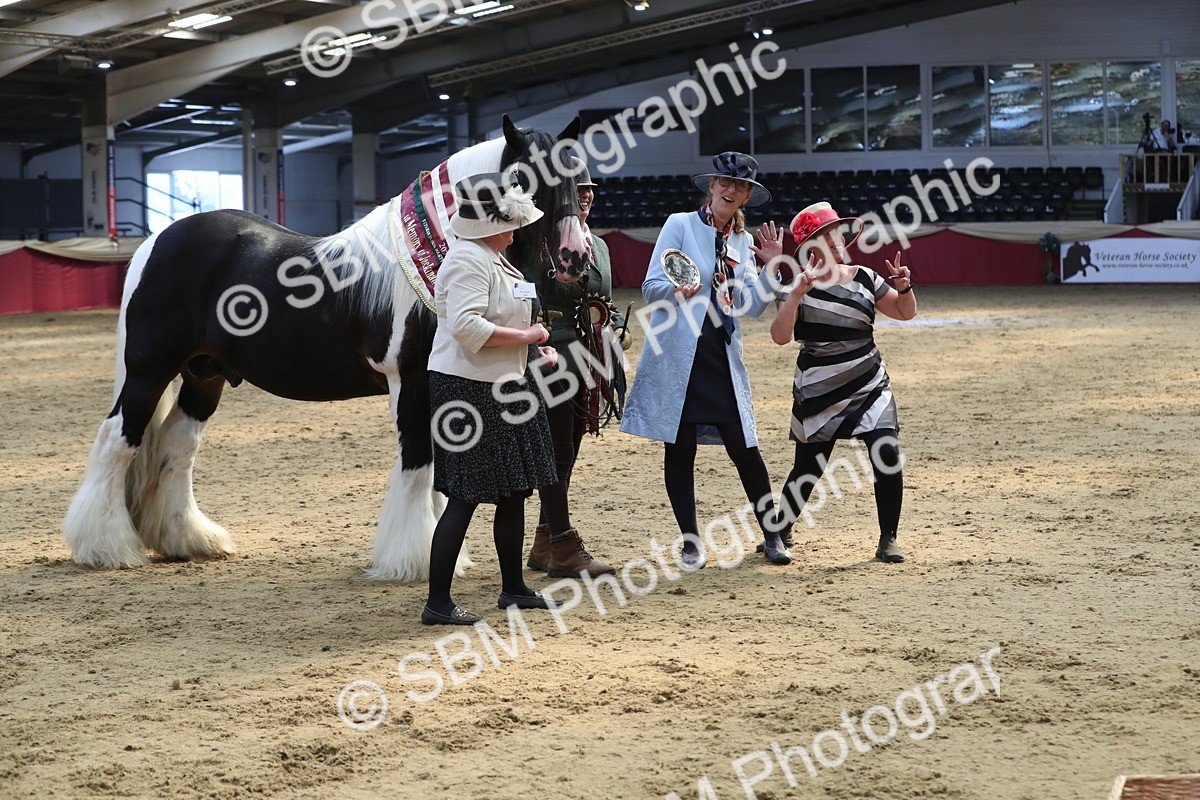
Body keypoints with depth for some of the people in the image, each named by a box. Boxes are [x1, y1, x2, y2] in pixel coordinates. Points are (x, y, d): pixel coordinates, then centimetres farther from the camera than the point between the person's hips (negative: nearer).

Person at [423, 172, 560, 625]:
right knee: (465, 498, -9)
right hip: (468, 390, -11)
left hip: (501, 390, 11)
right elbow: (465, 325, -29)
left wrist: (531, 344, 14)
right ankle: (438, 604, -5)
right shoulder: (468, 261, -17)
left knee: (514, 492, 16)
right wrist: (524, 336, -21)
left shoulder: (490, 258, 17)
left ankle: (514, 589, 27)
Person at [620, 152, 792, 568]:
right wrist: (677, 290, -27)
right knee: (680, 448, 1)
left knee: (743, 447, -1)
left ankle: (772, 536, 10)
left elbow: (752, 305, 8)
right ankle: (691, 542, 11)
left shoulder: (742, 241, 14)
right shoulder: (681, 225, 0)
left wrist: (772, 265, -3)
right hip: (678, 356, -3)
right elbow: (651, 286, -6)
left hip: (723, 357, 4)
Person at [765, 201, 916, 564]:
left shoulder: (864, 278, 5)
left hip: (870, 387, 2)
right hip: (818, 393, -2)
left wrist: (903, 287, -10)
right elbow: (780, 336, -15)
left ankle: (887, 541, 0)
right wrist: (797, 293, -27)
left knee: (887, 457, -12)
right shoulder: (798, 285, -4)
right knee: (808, 469, 4)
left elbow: (905, 313, 11)